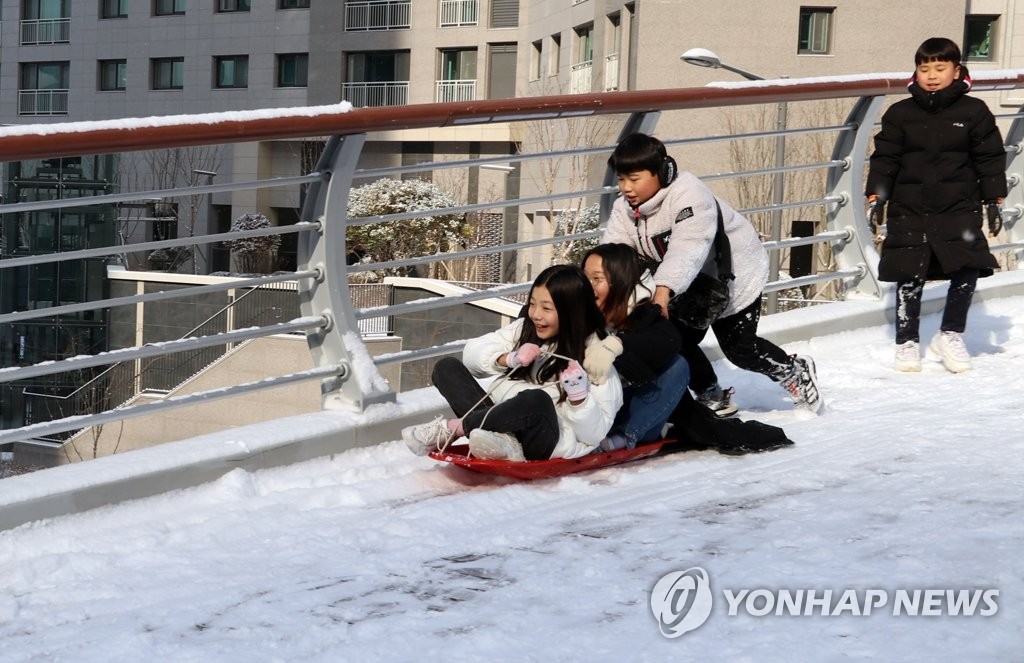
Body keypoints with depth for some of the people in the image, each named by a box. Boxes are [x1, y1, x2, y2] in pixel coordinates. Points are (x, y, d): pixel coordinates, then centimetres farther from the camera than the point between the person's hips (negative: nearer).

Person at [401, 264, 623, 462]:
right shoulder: (525, 329, 11)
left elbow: (595, 434, -9)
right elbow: (472, 352, 6)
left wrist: (578, 396, -28)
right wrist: (509, 358, -12)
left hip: (545, 444, -6)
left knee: (537, 400, -37)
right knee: (447, 367, -4)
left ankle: (450, 428, -17)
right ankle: (502, 442, -26)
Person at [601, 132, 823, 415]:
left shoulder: (688, 195, -36)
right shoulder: (624, 209, -11)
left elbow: (688, 249, -49)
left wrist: (664, 289, -64)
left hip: (735, 275, -7)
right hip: (691, 285, 7)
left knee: (738, 348, 1)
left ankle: (796, 372, 26)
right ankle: (713, 398, 25)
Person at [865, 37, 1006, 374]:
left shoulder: (974, 112, 1)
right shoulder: (900, 114, 3)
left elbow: (990, 159, 5)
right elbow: (884, 158, 5)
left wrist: (994, 200, 1)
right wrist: (876, 196, -2)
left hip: (959, 207, -1)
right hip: (909, 209, 1)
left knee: (967, 268, -12)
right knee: (910, 276, 2)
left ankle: (950, 334, 8)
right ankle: (907, 341, 18)